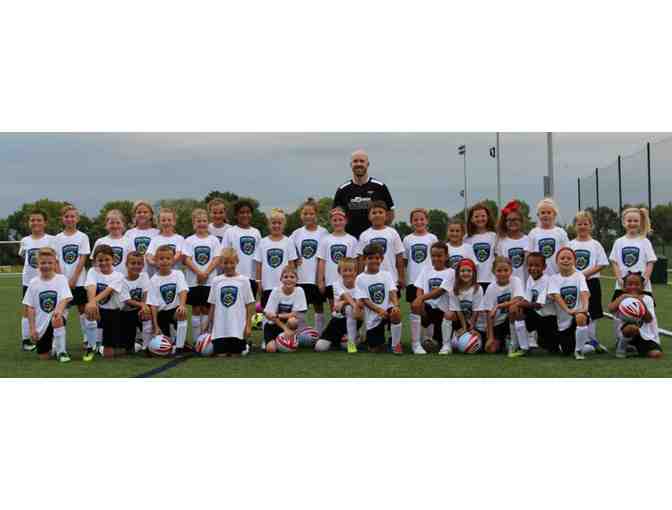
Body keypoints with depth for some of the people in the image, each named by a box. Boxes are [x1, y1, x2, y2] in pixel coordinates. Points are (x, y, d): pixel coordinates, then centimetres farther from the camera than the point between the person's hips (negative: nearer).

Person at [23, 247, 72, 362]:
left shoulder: (61, 279, -5)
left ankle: (61, 351, -20)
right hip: (40, 325, 3)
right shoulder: (34, 283, 1)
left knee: (58, 320, -39)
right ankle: (52, 346, 38)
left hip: (57, 317, -3)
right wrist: (32, 328, -3)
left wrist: (58, 311, -40)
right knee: (43, 356, 2)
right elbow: (30, 307, 3)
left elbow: (64, 300, -18)